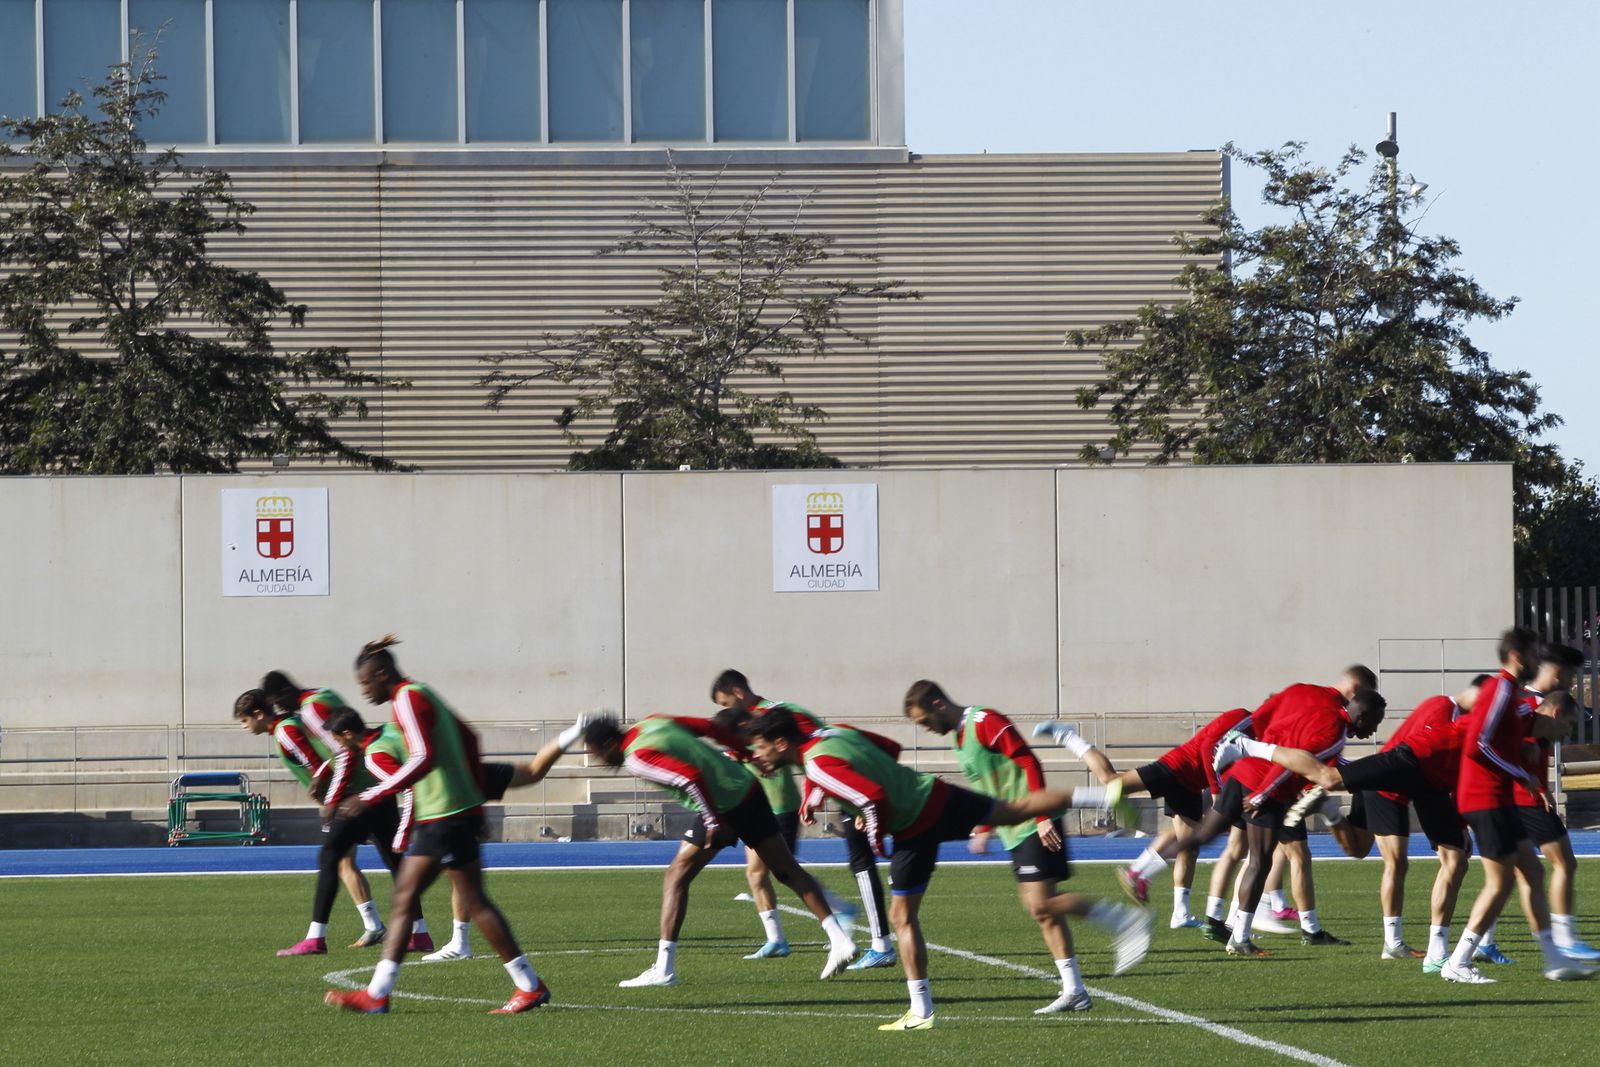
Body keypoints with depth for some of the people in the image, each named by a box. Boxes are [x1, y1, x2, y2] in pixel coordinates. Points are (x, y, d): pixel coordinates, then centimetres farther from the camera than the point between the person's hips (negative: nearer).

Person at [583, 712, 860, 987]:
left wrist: (714, 822, -21)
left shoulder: (637, 759, -14)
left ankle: (663, 970, -3)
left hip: (721, 807, -9)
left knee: (676, 878, -1)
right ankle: (840, 940, 6)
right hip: (748, 788, 9)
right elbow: (707, 727, 15)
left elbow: (690, 777, -26)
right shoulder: (651, 723, 11)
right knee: (788, 870, 11)